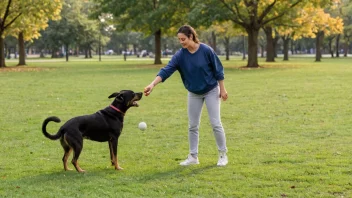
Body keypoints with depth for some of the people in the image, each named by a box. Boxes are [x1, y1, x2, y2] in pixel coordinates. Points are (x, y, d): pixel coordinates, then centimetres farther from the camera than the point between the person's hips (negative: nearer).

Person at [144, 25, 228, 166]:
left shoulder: (206, 50, -20)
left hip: (211, 91, -3)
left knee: (216, 123, -4)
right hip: (194, 94, 4)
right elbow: (166, 70, -24)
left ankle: (223, 155, 9)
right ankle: (193, 157, 15)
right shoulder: (180, 55, -14)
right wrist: (152, 84, -37)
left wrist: (222, 89, -8)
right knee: (193, 126, 5)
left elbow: (218, 70, -11)